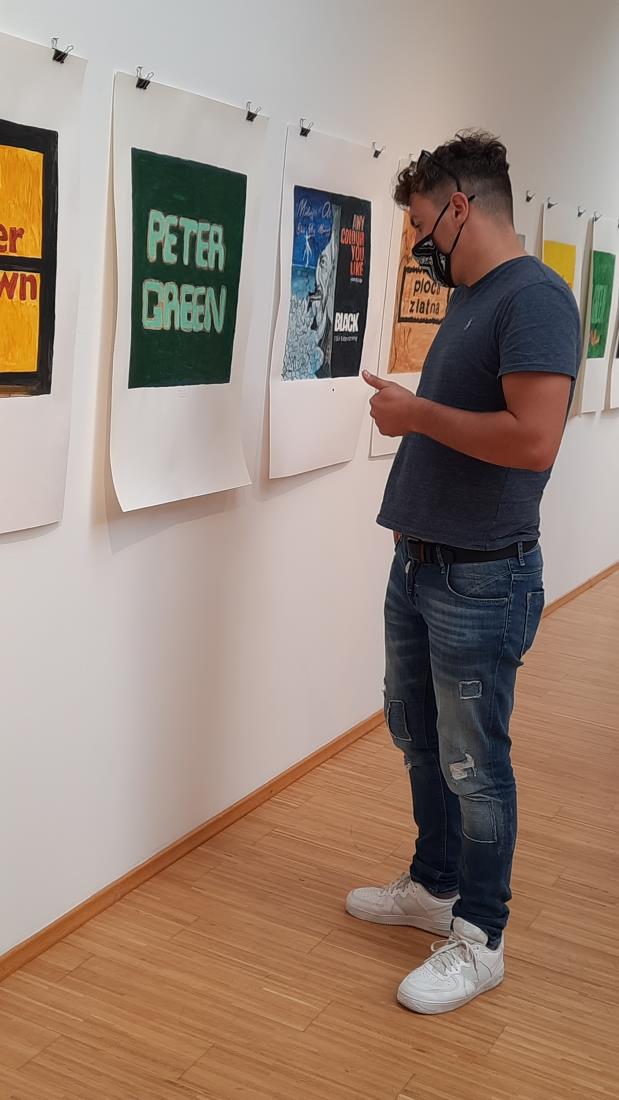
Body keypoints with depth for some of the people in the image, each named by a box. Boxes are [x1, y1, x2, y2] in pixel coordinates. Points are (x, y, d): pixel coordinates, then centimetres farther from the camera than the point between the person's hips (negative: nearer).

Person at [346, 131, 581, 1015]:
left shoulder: (534, 297, -17)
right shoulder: (468, 299, 13)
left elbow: (533, 439, -28)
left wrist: (417, 411, -18)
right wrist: (404, 409, 6)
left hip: (482, 581, -10)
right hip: (420, 565, 10)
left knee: (474, 765, 4)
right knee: (420, 741, 20)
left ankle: (479, 940, 21)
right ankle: (435, 887, 40)